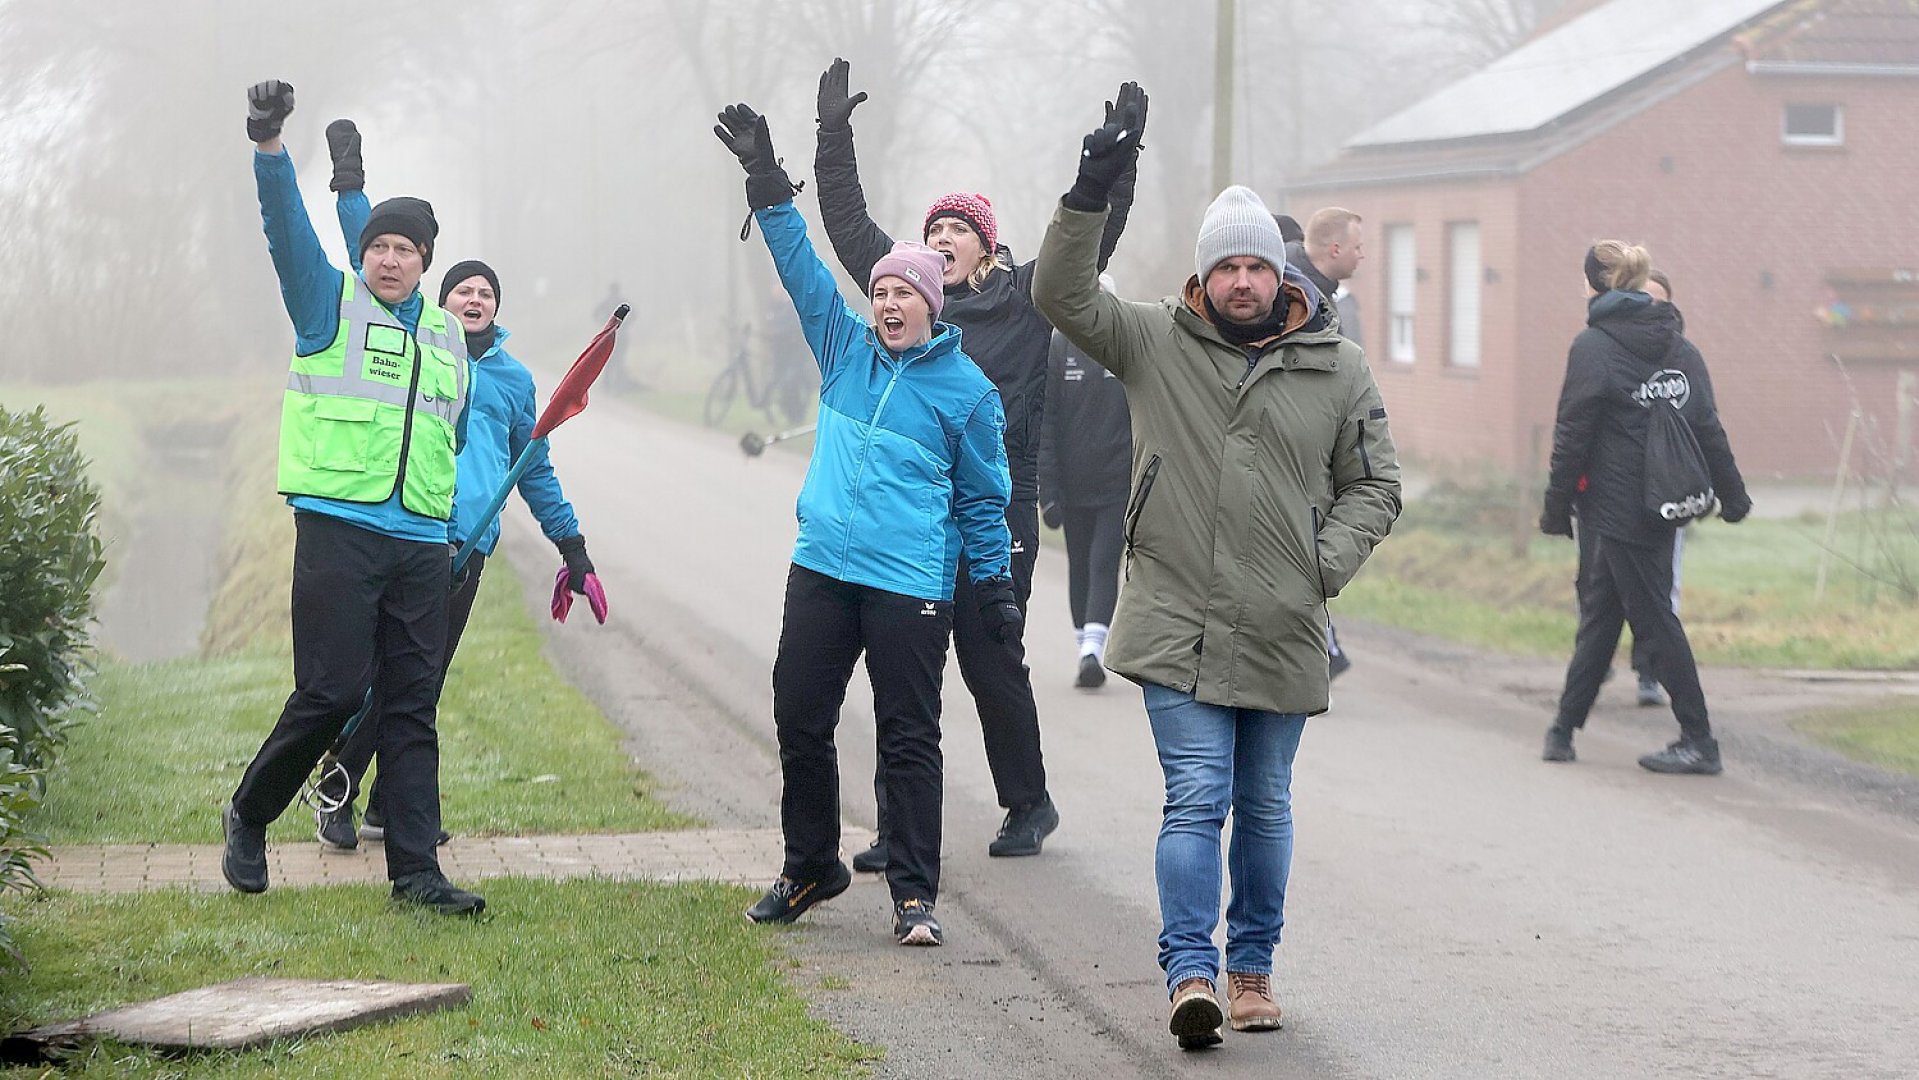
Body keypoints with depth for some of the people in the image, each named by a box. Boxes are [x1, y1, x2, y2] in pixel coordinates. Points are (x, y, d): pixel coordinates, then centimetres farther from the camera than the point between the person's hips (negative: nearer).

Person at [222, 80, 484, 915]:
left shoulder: (446, 337, 19)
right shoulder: (330, 306, 4)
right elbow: (289, 230, -13)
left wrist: (464, 522, 24)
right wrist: (270, 148, -29)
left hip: (423, 543, 5)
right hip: (339, 530, -5)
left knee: (413, 706, 3)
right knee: (330, 691, -9)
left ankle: (415, 871, 4)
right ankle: (248, 816, 14)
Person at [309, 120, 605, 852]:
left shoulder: (514, 379, 17)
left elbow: (536, 470, 24)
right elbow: (372, 266, 3)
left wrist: (572, 548, 23)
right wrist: (350, 185, -2)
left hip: (464, 544, 4)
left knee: (423, 681, 6)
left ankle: (390, 809, 12)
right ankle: (337, 794, 0)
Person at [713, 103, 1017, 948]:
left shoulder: (967, 390, -1)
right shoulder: (845, 347, 8)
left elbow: (984, 498, 4)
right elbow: (802, 265, 7)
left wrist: (995, 588, 2)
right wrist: (767, 184, -2)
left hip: (911, 586, -4)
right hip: (821, 569, 4)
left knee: (909, 738, -3)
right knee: (799, 720, 9)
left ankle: (914, 895, 1)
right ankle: (810, 868, 25)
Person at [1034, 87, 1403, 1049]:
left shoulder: (1337, 369, 3)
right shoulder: (1154, 343, 0)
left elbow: (1373, 487, 10)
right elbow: (1062, 294, -10)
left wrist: (1326, 564, -6)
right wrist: (1091, 195, -22)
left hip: (1283, 634, 2)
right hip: (1177, 625, -2)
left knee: (1265, 806, 14)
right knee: (1197, 798, -10)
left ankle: (1251, 967, 27)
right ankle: (1190, 971, -10)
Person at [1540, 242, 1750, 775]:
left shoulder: (1592, 346, -10)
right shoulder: (1680, 346, 9)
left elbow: (1572, 436, -10)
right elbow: (1709, 428, 11)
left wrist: (1556, 507, -3)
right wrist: (1731, 496, 18)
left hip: (1618, 507, -7)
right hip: (1665, 506, 7)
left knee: (1654, 619, -2)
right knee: (1598, 613, 14)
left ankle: (1699, 741, 0)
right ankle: (1563, 728, 19)